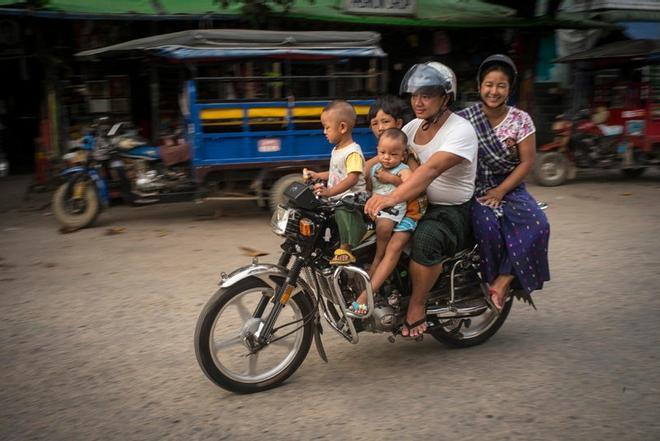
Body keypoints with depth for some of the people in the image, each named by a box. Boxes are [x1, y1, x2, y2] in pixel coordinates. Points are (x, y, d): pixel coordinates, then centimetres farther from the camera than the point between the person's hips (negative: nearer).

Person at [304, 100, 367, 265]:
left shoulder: (353, 152, -16)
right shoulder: (336, 150, 16)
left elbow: (353, 178, -28)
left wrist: (329, 192, -38)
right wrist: (316, 175, 20)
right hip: (336, 199, 11)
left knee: (342, 212, -36)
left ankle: (345, 250, -31)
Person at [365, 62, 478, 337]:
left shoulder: (461, 130, -15)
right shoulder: (415, 126, 9)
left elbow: (432, 168, -32)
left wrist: (393, 197, -44)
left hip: (453, 212, -7)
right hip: (418, 205, 7)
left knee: (426, 238, -37)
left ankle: (417, 305, -14)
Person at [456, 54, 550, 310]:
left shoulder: (521, 120, 1)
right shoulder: (465, 119, -1)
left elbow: (527, 162, -1)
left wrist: (500, 191, -11)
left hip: (510, 187, 2)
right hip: (475, 188, -2)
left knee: (537, 226, -25)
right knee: (487, 225, -32)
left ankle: (503, 280, -15)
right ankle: (493, 279, -9)